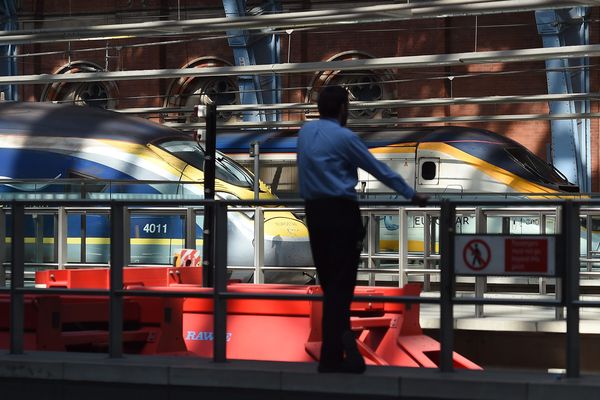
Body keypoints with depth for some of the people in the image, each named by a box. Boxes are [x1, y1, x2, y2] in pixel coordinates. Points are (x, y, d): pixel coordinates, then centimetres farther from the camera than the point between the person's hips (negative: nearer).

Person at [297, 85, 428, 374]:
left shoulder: (305, 131, 10)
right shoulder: (344, 137, -10)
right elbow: (379, 169, -3)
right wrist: (412, 195, 6)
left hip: (314, 212, 7)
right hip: (340, 212, -7)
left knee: (328, 281, 11)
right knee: (341, 284, -6)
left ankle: (340, 340, 15)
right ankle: (332, 355, -8)